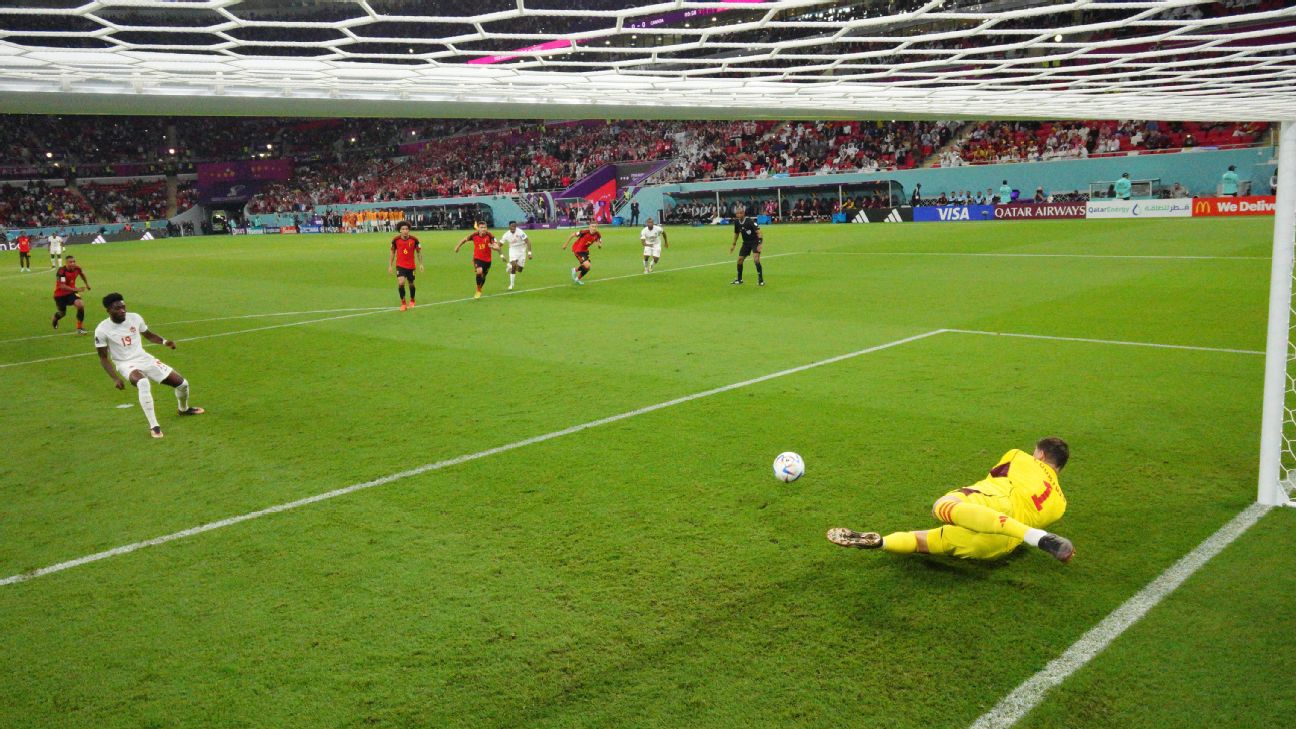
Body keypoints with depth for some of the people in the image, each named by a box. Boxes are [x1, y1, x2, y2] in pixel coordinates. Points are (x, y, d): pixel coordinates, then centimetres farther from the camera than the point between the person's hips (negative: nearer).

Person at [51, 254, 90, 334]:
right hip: (60, 294, -3)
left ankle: (79, 328, -9)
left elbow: (82, 274, 14)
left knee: (80, 305, -24)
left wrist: (87, 284, 13)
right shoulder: (61, 271, -29)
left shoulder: (77, 268, -13)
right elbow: (62, 286, -33)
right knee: (62, 313, 14)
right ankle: (55, 319, 56)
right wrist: (75, 289, -40)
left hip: (71, 292, 3)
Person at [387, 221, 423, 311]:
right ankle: (403, 303, -4)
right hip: (400, 265, -1)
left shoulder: (414, 240, -10)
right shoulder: (395, 240, -8)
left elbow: (419, 252, 3)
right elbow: (393, 252, 5)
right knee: (401, 283, -19)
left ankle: (412, 301, 40)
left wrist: (421, 264, -2)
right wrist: (390, 265, 4)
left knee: (411, 284, 13)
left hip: (411, 266, 1)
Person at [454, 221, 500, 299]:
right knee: (479, 272, -27)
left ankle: (479, 290, 45)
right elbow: (465, 239, 6)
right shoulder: (474, 235, -13)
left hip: (487, 260, 1)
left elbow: (497, 247, -21)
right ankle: (478, 290, -7)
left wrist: (493, 247, -43)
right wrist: (458, 246, 13)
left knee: (483, 276, 15)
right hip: (478, 258, -1)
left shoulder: (489, 235, -17)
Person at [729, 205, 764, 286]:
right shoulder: (737, 222, -4)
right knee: (740, 259, 4)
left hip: (755, 242, -6)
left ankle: (761, 280, -13)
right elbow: (736, 233, 14)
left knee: (756, 259, -22)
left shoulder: (750, 221, -24)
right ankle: (739, 279, 22)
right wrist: (733, 244, 17)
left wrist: (760, 243, -33)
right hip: (746, 243, 6)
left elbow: (758, 232, -24)